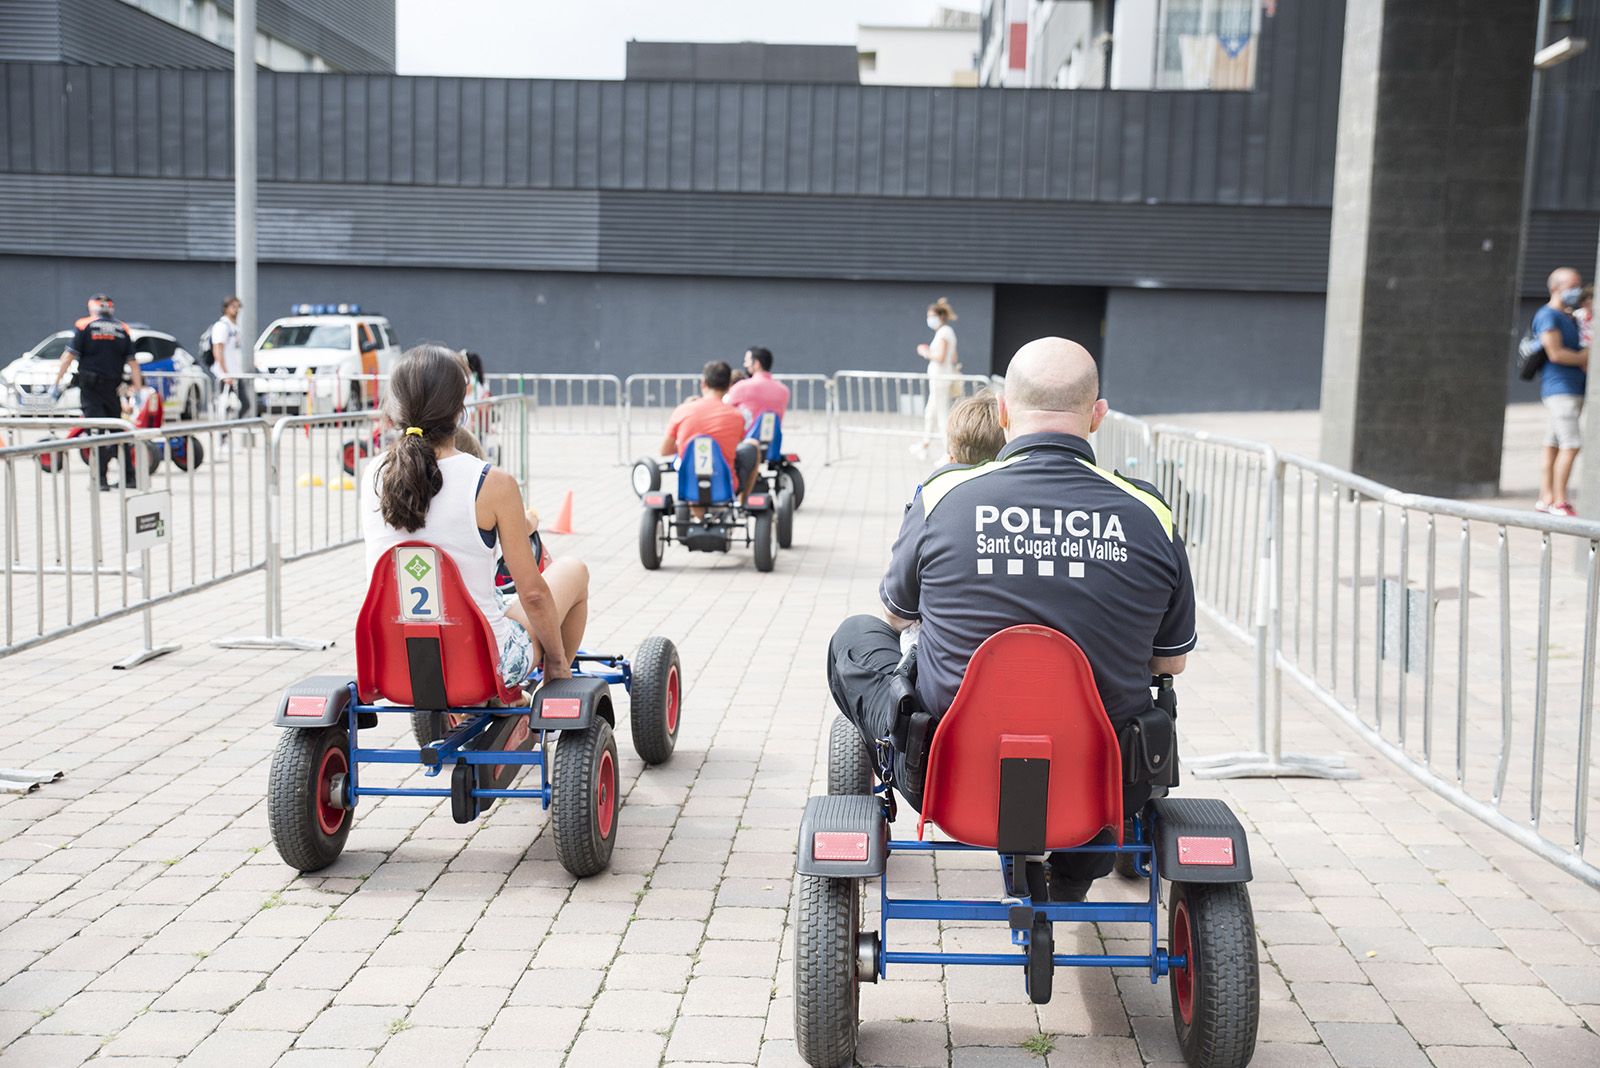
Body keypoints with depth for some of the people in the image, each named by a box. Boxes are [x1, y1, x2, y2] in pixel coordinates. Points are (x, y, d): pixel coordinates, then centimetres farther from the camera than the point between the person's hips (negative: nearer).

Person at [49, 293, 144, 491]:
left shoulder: (84, 326, 1)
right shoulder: (122, 329, 7)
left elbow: (69, 355, -6)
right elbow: (132, 362, 3)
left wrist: (56, 382, -3)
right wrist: (139, 389, 4)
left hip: (90, 387, -2)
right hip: (113, 388, 2)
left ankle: (101, 479, -7)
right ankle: (130, 477, 12)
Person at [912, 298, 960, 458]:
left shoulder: (942, 332, -15)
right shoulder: (949, 331, 15)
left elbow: (940, 357, -24)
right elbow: (953, 358, 18)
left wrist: (926, 353, -7)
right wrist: (929, 352, 17)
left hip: (940, 377, -10)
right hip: (941, 377, 10)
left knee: (943, 415, -6)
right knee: (930, 412, 20)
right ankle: (924, 445, 32)